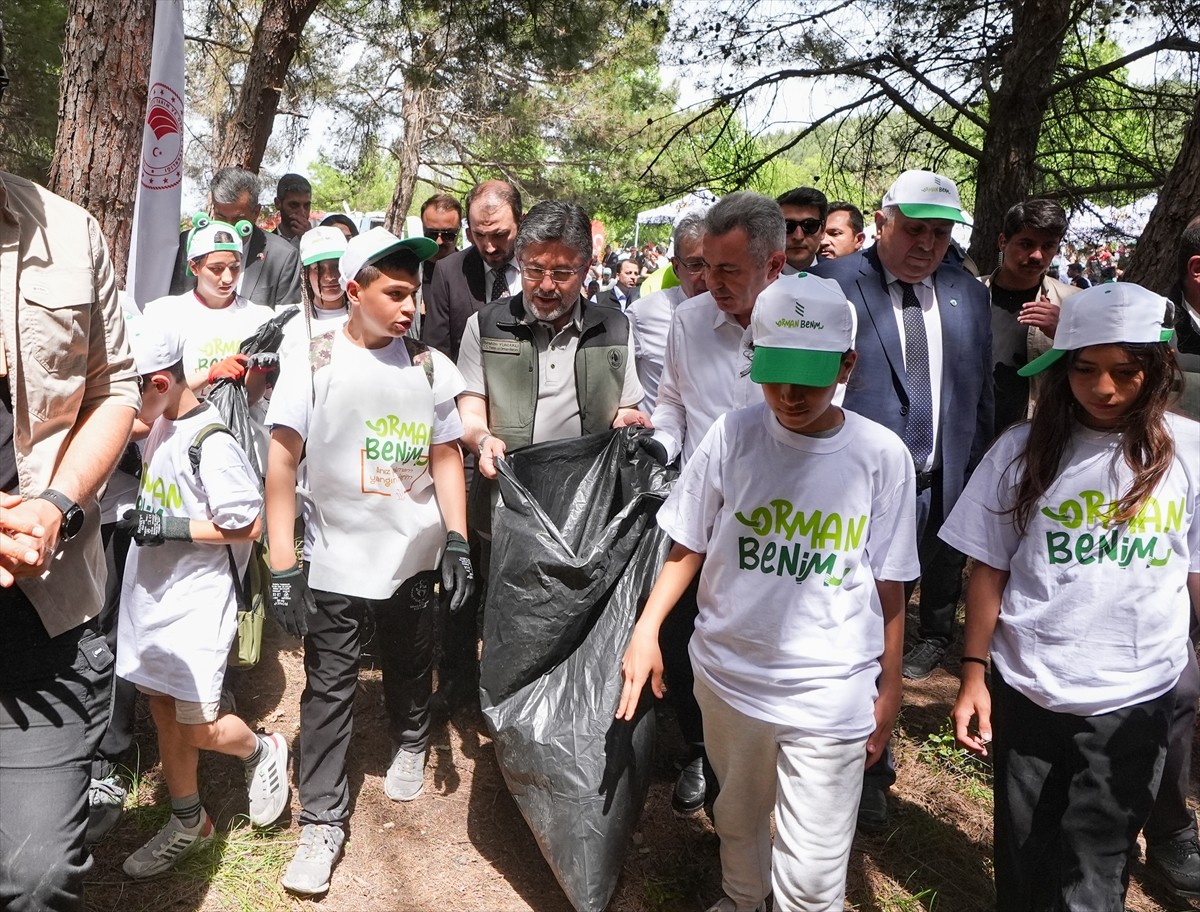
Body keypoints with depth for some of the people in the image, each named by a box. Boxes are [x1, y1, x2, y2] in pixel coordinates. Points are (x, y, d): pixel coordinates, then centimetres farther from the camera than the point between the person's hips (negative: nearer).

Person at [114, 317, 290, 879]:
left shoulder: (211, 443, -20)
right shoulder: (159, 425, 5)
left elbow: (250, 524, -19)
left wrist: (172, 527, -21)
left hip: (197, 602, -8)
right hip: (151, 594, 8)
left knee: (196, 725, -1)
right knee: (163, 710, 15)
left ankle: (262, 751, 30)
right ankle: (187, 824, 30)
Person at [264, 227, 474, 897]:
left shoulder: (428, 365, -1)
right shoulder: (314, 362, -8)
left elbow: (446, 455, 6)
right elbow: (282, 463, -8)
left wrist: (457, 542, -1)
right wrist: (283, 567, -12)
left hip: (415, 555, 2)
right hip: (335, 560, -2)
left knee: (411, 667, 19)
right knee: (329, 690, 4)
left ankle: (411, 744, 47)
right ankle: (323, 820, 17)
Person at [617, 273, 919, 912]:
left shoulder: (882, 457, -10)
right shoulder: (732, 437, -8)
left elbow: (888, 588, -2)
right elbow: (688, 547, 1)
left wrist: (889, 691, 4)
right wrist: (646, 629, -10)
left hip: (830, 695, -2)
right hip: (728, 676, 2)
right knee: (737, 817, 25)